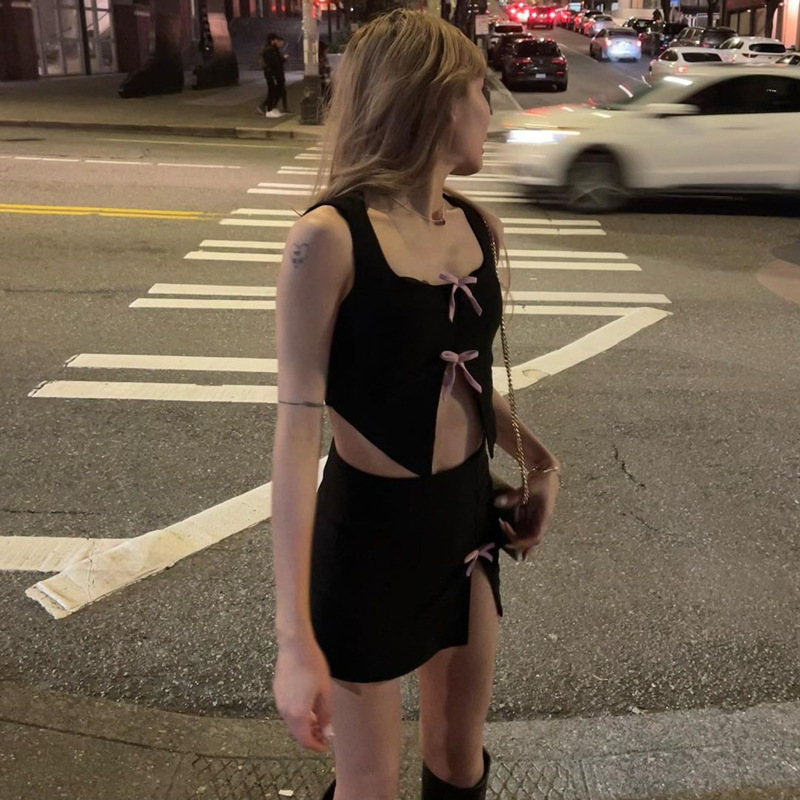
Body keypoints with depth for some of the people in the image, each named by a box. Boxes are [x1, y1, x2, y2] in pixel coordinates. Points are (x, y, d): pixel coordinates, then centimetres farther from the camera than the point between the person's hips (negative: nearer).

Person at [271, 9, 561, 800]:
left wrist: (538, 460, 6)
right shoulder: (330, 238, -20)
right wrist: (295, 636, -26)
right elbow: (298, 428, -23)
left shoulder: (477, 227, 1)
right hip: (370, 528, -6)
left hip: (465, 515, 6)